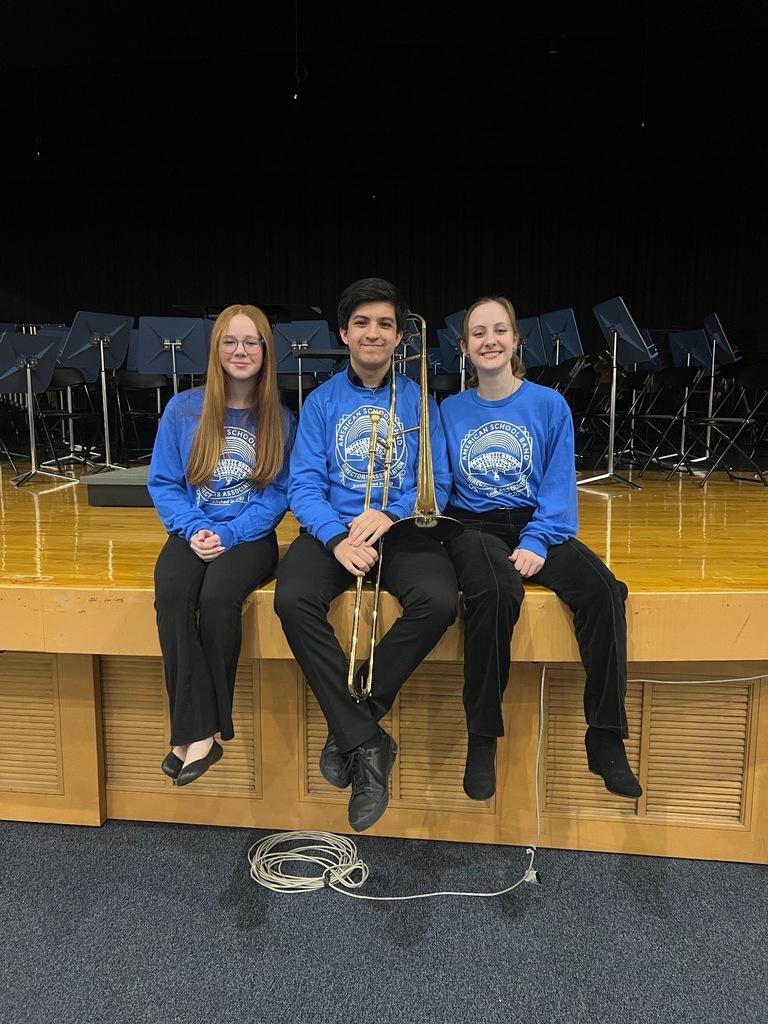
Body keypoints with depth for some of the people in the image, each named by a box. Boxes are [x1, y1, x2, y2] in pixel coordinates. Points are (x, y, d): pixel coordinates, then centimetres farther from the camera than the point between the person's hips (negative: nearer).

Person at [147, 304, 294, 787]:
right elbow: (163, 482, 4)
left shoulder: (279, 420, 2)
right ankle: (198, 734, -25)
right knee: (172, 596, -30)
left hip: (251, 535, -1)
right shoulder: (183, 410, 3)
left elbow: (278, 493, -2)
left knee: (217, 597, -32)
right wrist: (194, 529, -13)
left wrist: (229, 534, -15)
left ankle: (202, 730, -17)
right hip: (194, 531, 2)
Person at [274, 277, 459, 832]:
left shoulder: (419, 401, 10)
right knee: (293, 599, -30)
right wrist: (337, 537, -19)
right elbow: (305, 485, 0)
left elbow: (437, 484, 3)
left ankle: (353, 720, -12)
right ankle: (366, 744, -18)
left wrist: (389, 515, -17)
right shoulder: (322, 401, 10)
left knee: (439, 601, -31)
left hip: (401, 528, 0)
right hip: (334, 526, 1)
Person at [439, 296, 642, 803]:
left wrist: (536, 541, -15)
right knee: (495, 593, -36)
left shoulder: (549, 405, 5)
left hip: (539, 525, 1)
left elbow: (560, 486, 0)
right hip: (474, 527, -1)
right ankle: (482, 738, -18)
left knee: (603, 591, -28)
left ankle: (606, 739, -13)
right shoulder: (451, 410, 9)